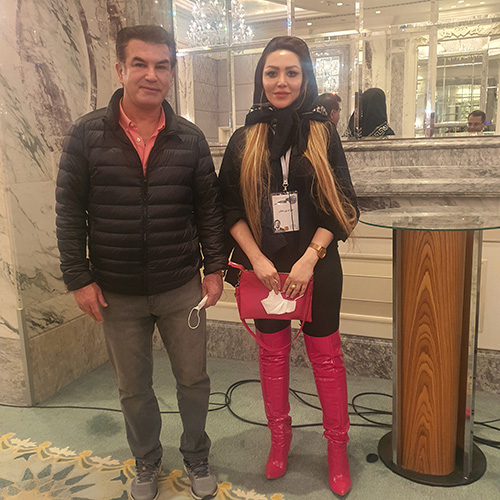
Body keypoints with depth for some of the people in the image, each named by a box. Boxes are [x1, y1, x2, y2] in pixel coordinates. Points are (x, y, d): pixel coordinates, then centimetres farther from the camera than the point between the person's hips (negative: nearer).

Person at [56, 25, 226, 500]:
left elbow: (208, 209, 3)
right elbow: (70, 214, -4)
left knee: (193, 380, 13)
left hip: (181, 288, 1)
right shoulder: (86, 135, -6)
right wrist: (79, 278, -6)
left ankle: (196, 458, 40)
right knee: (133, 389, 16)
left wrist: (213, 267, 0)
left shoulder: (190, 138, -1)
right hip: (117, 294, 0)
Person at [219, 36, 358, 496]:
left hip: (317, 264, -1)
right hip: (263, 265, 1)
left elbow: (340, 205, -3)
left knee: (326, 356, 6)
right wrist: (257, 259, -10)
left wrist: (309, 258, -13)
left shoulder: (323, 134, 1)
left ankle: (337, 448, 25)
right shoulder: (245, 139, 3)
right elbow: (230, 207, 1)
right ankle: (280, 438, 33)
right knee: (272, 353, 13)